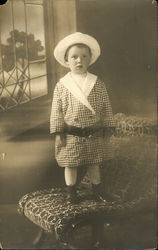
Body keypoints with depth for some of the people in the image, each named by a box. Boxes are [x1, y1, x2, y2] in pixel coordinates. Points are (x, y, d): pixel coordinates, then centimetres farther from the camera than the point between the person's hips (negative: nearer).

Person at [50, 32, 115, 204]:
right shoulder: (62, 85, -6)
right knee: (70, 165, 9)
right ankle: (71, 193, 26)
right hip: (71, 136, -1)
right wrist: (58, 133, -7)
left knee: (94, 164, 14)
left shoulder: (98, 84, -1)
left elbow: (106, 107, 4)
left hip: (94, 135, 2)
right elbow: (57, 111, -4)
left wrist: (108, 128, 4)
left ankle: (97, 192, 30)